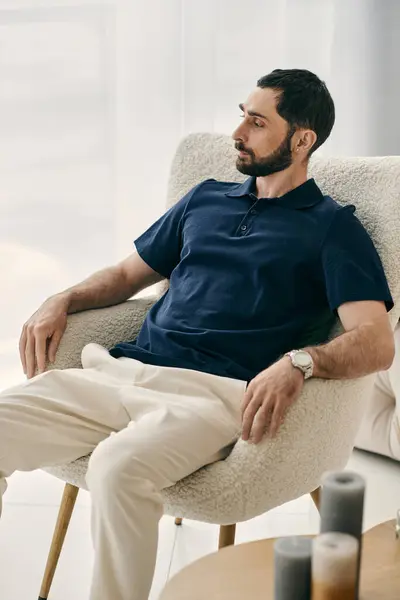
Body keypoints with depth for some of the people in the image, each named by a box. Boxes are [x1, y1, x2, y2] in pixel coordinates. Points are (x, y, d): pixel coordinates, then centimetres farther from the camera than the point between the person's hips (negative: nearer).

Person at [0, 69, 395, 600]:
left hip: (213, 393, -6)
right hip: (121, 371, 6)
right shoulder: (206, 198, 26)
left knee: (120, 464, -37)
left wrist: (298, 361, -27)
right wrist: (63, 301, 14)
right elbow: (129, 274, 34)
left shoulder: (334, 227, 7)